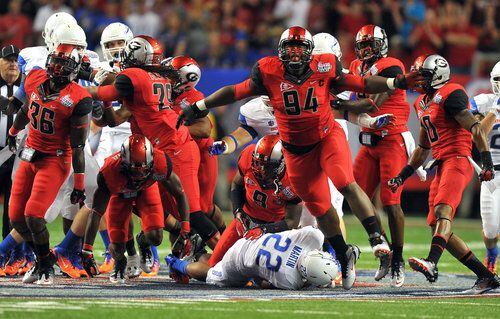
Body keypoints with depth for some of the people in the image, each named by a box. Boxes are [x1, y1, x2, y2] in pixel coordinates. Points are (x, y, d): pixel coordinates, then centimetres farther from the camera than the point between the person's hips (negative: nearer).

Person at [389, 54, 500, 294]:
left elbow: (476, 130, -15)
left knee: (442, 210, -29)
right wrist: (402, 176, 27)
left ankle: (431, 264, -50)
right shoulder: (423, 103, 21)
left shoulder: (450, 96, -8)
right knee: (436, 226, 3)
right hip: (441, 165, 10)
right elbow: (423, 148, 30)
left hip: (458, 160, -10)